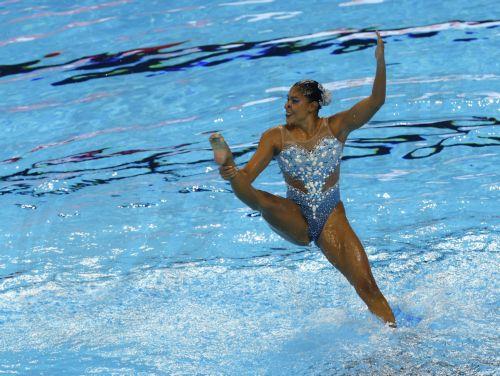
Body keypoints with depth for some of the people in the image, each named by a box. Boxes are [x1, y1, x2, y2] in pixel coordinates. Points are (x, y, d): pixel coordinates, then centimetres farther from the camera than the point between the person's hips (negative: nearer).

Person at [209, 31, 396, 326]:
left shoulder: (337, 127, -2)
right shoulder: (276, 137, -3)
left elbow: (376, 100, -14)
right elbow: (247, 175, -9)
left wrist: (381, 62, -30)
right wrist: (229, 169, -33)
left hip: (331, 220, 0)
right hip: (295, 221, 0)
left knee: (367, 286, -8)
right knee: (263, 202, -34)